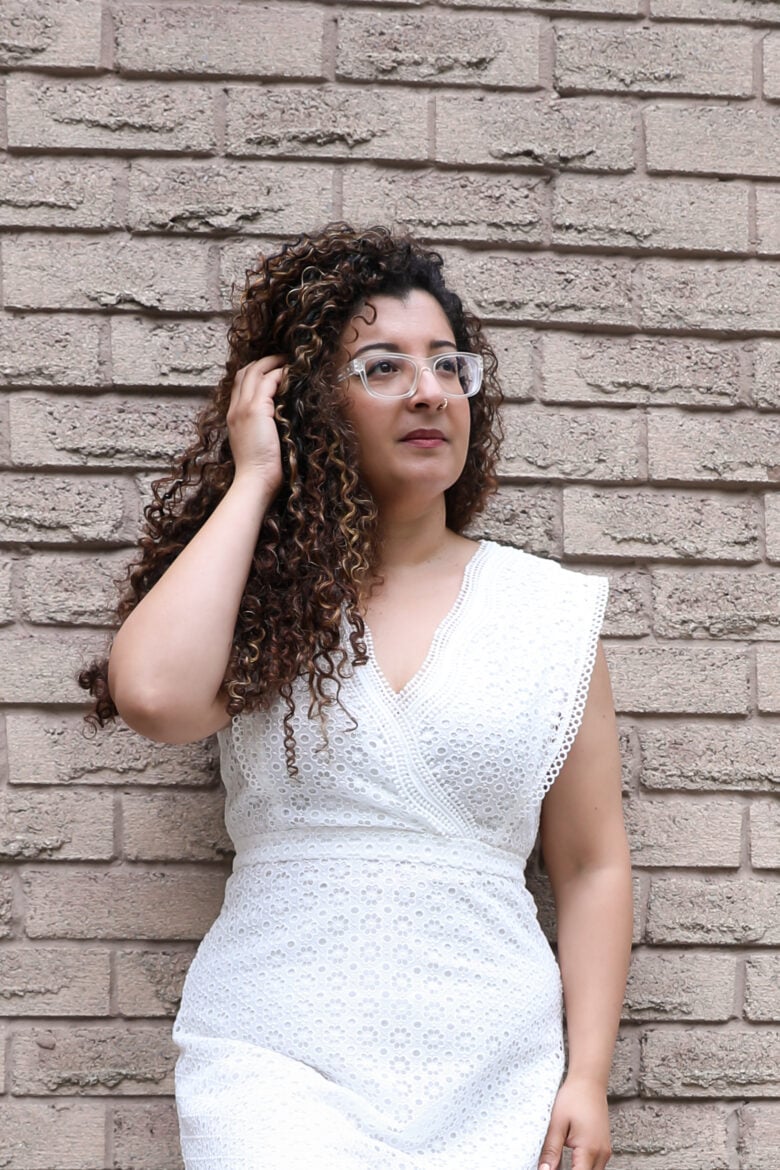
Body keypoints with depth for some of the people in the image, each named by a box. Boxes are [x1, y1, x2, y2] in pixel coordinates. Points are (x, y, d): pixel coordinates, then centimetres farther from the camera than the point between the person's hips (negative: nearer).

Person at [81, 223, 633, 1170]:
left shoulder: (549, 610, 5)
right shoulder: (265, 600, 3)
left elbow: (591, 865, 8)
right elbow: (153, 696, -20)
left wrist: (587, 1076, 1)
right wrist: (252, 482, -8)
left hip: (494, 1071, 2)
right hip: (282, 1058, -2)